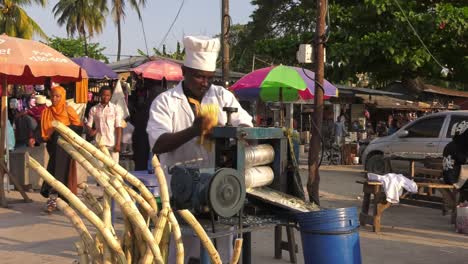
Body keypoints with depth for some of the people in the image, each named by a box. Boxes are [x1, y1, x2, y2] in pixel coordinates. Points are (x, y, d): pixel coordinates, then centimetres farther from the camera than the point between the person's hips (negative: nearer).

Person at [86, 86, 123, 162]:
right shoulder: (94, 109, 8)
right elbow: (88, 124, 9)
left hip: (113, 143, -1)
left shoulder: (116, 108, 4)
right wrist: (90, 131, -15)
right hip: (99, 142, 1)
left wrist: (118, 143, -7)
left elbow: (118, 127, 0)